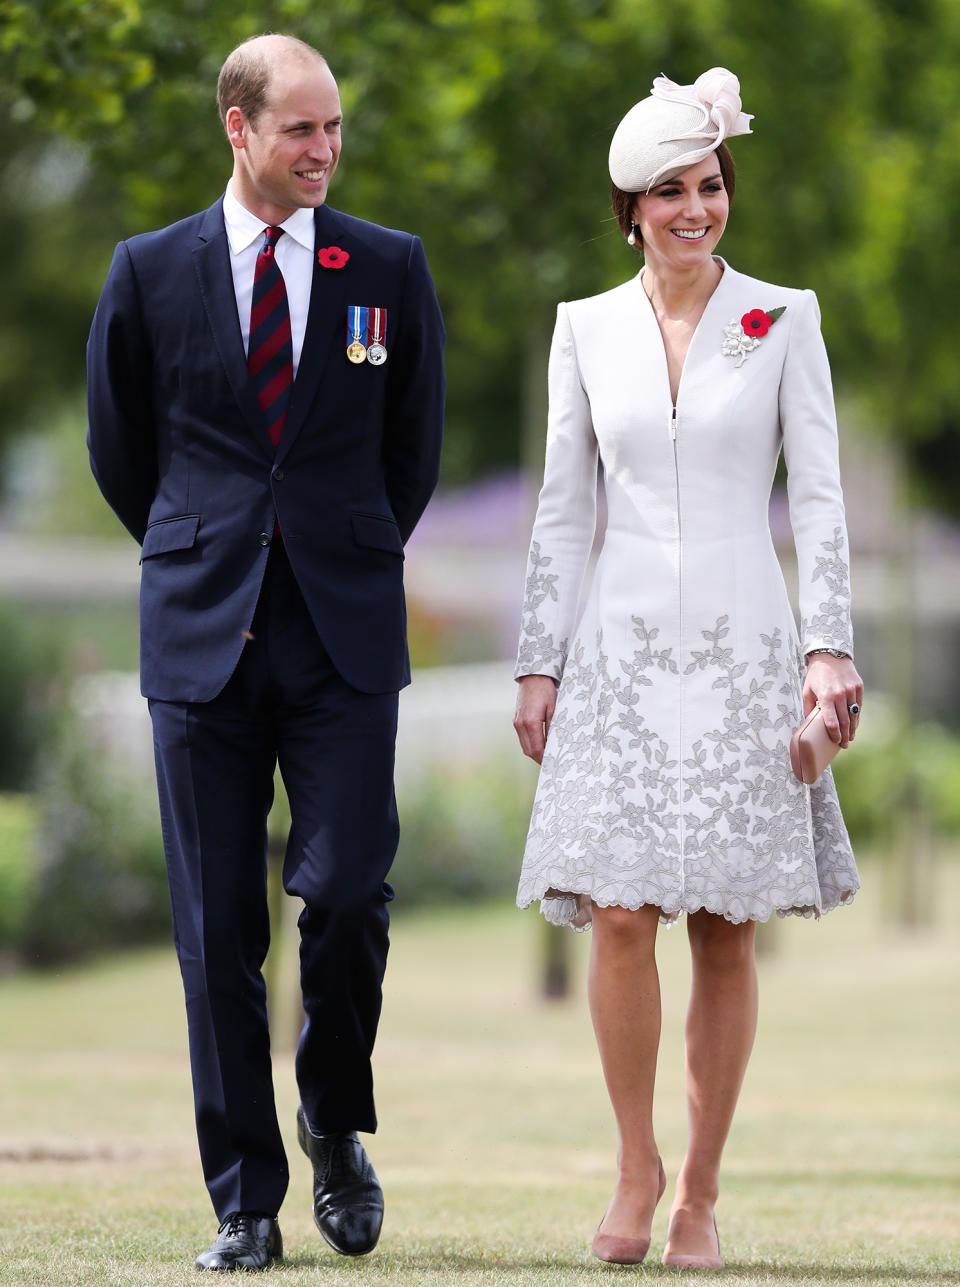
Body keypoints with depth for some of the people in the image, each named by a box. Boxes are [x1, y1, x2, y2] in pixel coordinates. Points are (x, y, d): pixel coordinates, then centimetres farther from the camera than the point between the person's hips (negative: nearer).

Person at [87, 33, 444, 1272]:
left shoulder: (390, 267, 5)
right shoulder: (150, 272, 4)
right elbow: (118, 447, 15)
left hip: (345, 635, 0)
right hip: (202, 638, 0)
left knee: (346, 893, -10)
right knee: (219, 926, 0)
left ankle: (335, 1126, 17)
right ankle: (245, 1203, 7)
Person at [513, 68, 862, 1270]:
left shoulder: (782, 321, 3)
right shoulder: (587, 329, 8)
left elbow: (818, 494, 1)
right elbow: (563, 509, 11)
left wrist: (830, 647, -8)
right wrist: (539, 664, 6)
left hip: (743, 648, -1)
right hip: (624, 644, 1)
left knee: (727, 930, 0)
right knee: (619, 916, -9)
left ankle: (700, 1192, 9)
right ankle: (635, 1165, 9)